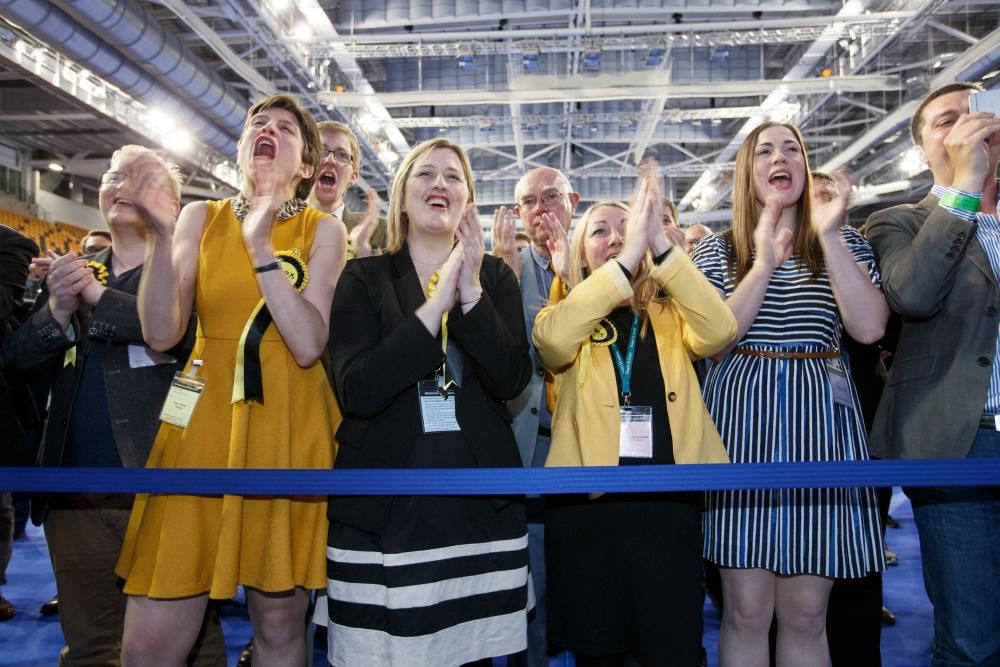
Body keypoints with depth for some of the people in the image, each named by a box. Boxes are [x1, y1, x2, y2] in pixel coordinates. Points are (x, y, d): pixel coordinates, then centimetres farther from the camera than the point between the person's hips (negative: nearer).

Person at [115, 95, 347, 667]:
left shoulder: (324, 230, 3)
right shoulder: (201, 217, 8)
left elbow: (309, 345, -12)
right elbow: (161, 334, -3)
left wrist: (261, 244, -16)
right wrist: (160, 233, -14)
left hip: (289, 431, -1)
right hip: (204, 423, 1)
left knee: (280, 621, 8)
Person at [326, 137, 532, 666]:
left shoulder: (495, 276, 7)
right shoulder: (363, 278, 2)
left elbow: (512, 381, -5)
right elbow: (357, 391, -13)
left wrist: (471, 292, -17)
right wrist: (439, 300, -17)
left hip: (480, 503, 2)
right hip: (382, 507, -1)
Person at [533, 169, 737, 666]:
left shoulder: (672, 317, 10)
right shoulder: (569, 317, 8)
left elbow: (720, 332, -12)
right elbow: (550, 339, -17)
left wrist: (661, 245, -21)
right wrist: (626, 258, -23)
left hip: (667, 501, 1)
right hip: (585, 502, 0)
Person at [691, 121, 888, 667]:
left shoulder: (845, 243, 10)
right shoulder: (718, 250, 8)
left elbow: (869, 328, -8)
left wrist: (830, 236, -12)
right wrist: (765, 263, -14)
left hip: (819, 418, 1)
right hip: (741, 418, -1)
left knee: (805, 615, 6)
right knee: (747, 611, 2)